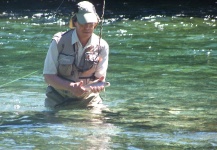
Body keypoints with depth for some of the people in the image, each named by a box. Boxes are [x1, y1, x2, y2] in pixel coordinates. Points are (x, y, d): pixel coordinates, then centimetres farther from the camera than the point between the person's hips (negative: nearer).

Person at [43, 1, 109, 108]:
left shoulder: (102, 46, -6)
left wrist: (97, 86, -28)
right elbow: (48, 76, -11)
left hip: (87, 101, 1)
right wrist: (71, 87, -27)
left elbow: (100, 78, -2)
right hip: (58, 100, -1)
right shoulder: (59, 42, -12)